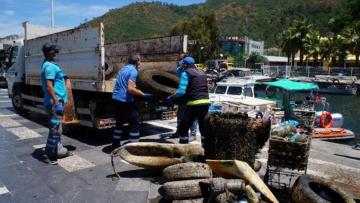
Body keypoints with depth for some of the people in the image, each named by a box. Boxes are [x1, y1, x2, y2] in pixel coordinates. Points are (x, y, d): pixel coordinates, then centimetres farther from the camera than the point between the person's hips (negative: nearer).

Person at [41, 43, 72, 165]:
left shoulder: (50, 65, 18)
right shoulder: (49, 66, -15)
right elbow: (49, 86, -24)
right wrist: (57, 103, -26)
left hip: (55, 102, 11)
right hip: (54, 102, -11)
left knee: (56, 128, 18)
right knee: (55, 129, -6)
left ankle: (58, 150, 30)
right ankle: (50, 154, 3)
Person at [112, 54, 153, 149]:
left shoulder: (123, 69, 16)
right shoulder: (133, 70, -12)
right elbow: (130, 89, -23)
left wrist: (138, 91, 29)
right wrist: (144, 95, -17)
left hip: (116, 99, 9)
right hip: (125, 101, -9)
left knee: (119, 122, 21)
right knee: (135, 123, -1)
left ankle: (115, 145, 29)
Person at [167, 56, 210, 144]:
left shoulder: (186, 73, -2)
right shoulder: (202, 73, 19)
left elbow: (181, 91, -12)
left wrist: (171, 97, 0)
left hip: (194, 103, -7)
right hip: (206, 102, 7)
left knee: (183, 128, 4)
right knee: (203, 127, 18)